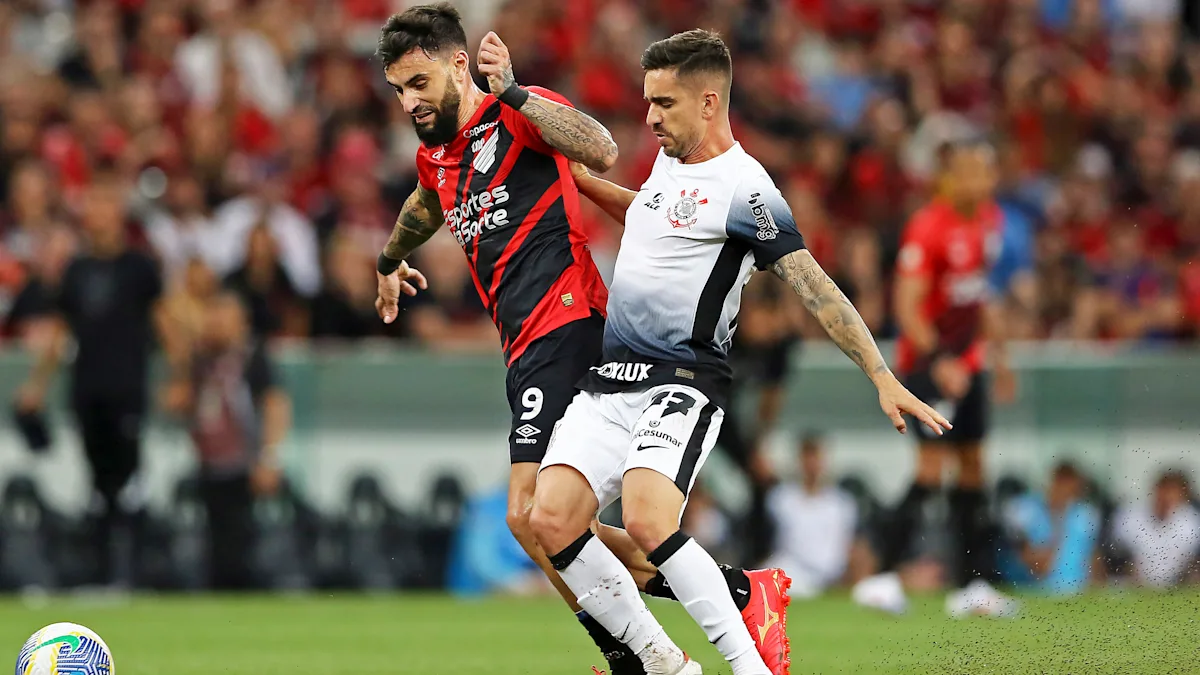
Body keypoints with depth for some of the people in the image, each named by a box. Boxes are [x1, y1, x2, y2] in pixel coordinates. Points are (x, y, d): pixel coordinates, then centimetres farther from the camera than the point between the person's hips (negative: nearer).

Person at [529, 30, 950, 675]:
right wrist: (576, 179, 35)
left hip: (682, 383, -8)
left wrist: (884, 379, -18)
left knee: (647, 522, -31)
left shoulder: (742, 187, -10)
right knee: (550, 518, -12)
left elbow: (815, 287, -13)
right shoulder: (670, 161, 15)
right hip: (608, 381, 8)